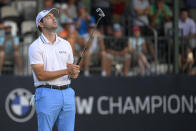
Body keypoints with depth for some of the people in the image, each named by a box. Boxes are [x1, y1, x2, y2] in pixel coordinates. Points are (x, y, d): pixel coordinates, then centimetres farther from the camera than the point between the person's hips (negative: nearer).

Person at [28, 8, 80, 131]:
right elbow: (40, 75, -12)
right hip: (47, 93, -5)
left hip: (67, 93, 5)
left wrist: (73, 74, -4)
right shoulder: (36, 46, -3)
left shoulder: (66, 44, 15)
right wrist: (66, 71, -16)